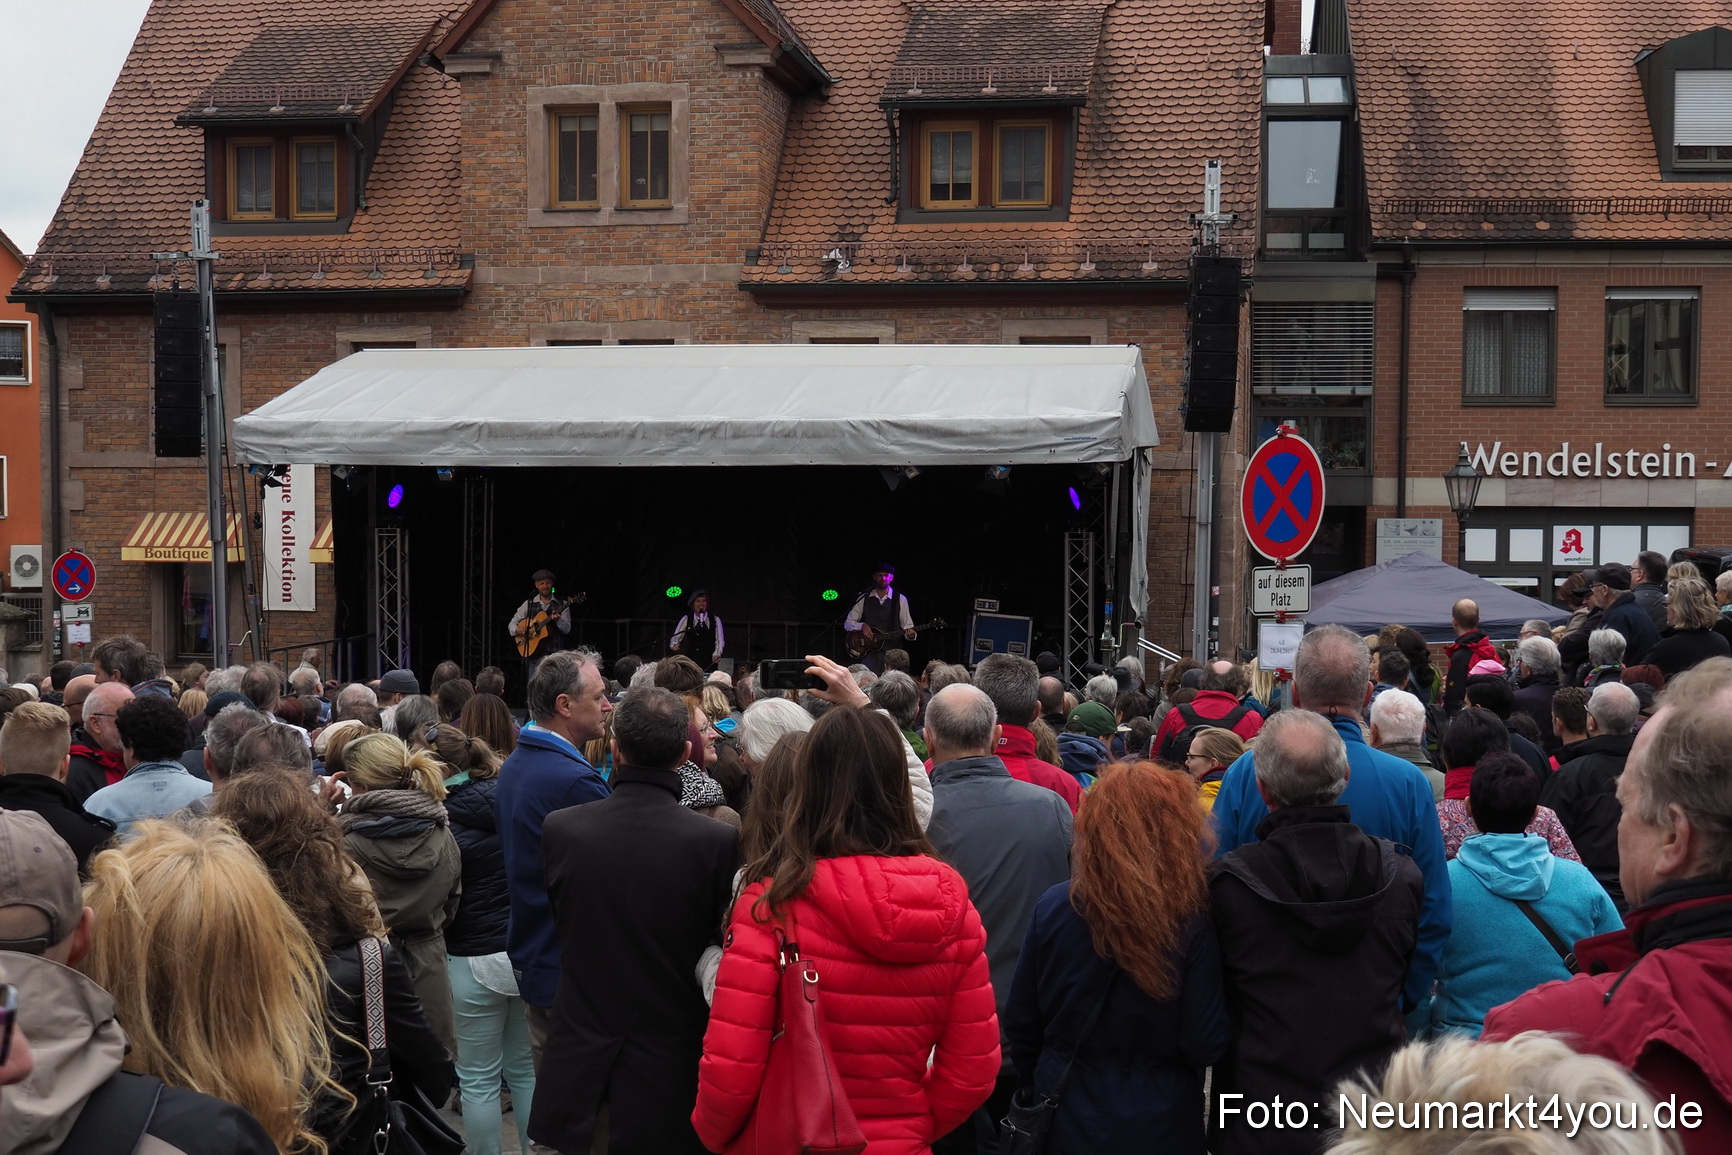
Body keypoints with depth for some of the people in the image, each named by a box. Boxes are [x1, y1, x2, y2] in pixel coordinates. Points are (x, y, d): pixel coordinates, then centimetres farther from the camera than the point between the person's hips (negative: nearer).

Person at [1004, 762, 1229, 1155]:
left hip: (1069, 1114, 1)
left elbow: (1020, 1023, -2)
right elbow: (1206, 1045, -15)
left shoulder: (1054, 907, -11)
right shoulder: (1192, 922, -16)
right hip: (1158, 1123, -1)